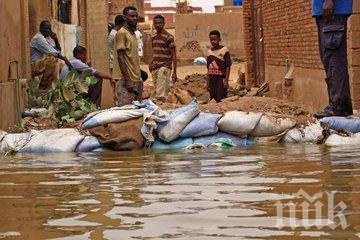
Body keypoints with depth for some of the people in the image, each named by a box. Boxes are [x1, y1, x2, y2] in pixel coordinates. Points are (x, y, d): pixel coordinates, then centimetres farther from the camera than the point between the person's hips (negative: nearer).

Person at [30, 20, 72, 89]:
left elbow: (58, 51, 13)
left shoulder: (48, 38, 17)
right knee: (52, 59, -31)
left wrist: (56, 40, 0)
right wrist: (64, 59, -20)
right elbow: (50, 52, -21)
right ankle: (44, 86, -27)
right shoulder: (38, 38, -13)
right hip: (34, 66, -10)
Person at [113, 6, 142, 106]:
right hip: (126, 80, -9)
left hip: (136, 79, 9)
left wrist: (139, 79, 19)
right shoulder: (122, 33, -11)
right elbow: (121, 58, -16)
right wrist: (128, 80, -20)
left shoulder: (133, 33, 16)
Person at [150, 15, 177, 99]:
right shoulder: (154, 38, 16)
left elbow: (173, 55, -6)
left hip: (164, 67, -7)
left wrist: (174, 72, -11)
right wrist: (151, 63, 8)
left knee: (160, 94, -15)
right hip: (155, 69, 7)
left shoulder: (168, 37, -5)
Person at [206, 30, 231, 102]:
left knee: (221, 100, -10)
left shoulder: (224, 50, -4)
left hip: (221, 78, -5)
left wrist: (226, 80, -10)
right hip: (212, 79, 5)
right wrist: (208, 82, 12)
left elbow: (228, 66, -4)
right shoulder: (209, 51, 10)